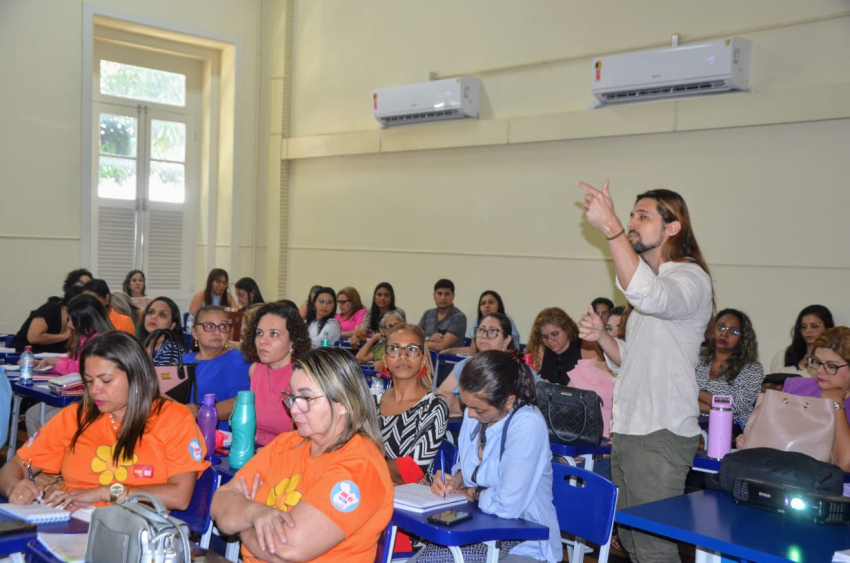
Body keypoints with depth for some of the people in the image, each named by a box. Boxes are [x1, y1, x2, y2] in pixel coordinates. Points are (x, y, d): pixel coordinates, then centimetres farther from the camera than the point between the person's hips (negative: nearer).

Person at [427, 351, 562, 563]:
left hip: (526, 545, -7)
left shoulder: (527, 424, -24)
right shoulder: (474, 414, -1)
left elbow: (507, 505, -29)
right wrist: (455, 480, -5)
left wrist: (471, 493, -10)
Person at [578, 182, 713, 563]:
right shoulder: (653, 282, 19)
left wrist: (610, 227, -41)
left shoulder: (689, 277, -12)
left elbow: (648, 295, -38)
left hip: (661, 435, -9)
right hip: (628, 431, 10)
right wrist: (602, 336, 3)